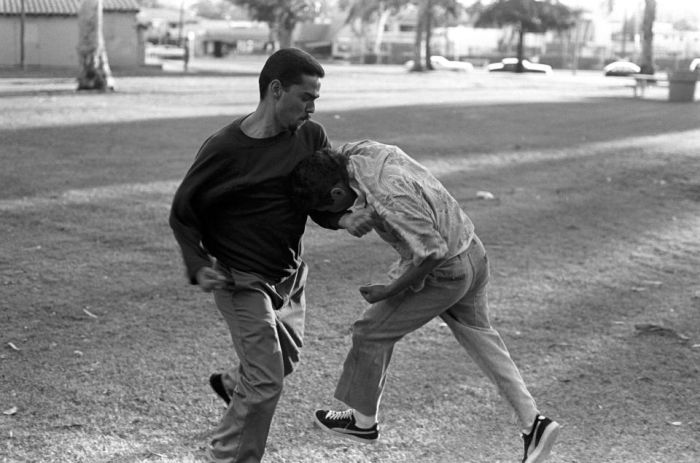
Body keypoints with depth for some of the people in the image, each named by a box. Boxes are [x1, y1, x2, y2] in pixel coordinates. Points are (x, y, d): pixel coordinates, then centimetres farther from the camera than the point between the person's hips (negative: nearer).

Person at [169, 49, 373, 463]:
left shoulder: (311, 137, -6)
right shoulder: (224, 149, -20)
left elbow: (322, 200, -1)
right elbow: (182, 213, -8)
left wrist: (344, 219, -24)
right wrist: (198, 266, -20)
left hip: (289, 274, 6)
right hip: (241, 280, -6)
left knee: (287, 359, 24)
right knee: (266, 384, -8)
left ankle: (232, 383, 55)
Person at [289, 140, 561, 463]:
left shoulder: (386, 197, -33)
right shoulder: (360, 151, -7)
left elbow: (433, 252, -29)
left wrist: (389, 291, -18)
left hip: (444, 273, -9)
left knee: (372, 332, 7)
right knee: (478, 335, 22)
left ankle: (363, 421, 27)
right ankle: (533, 423, 23)